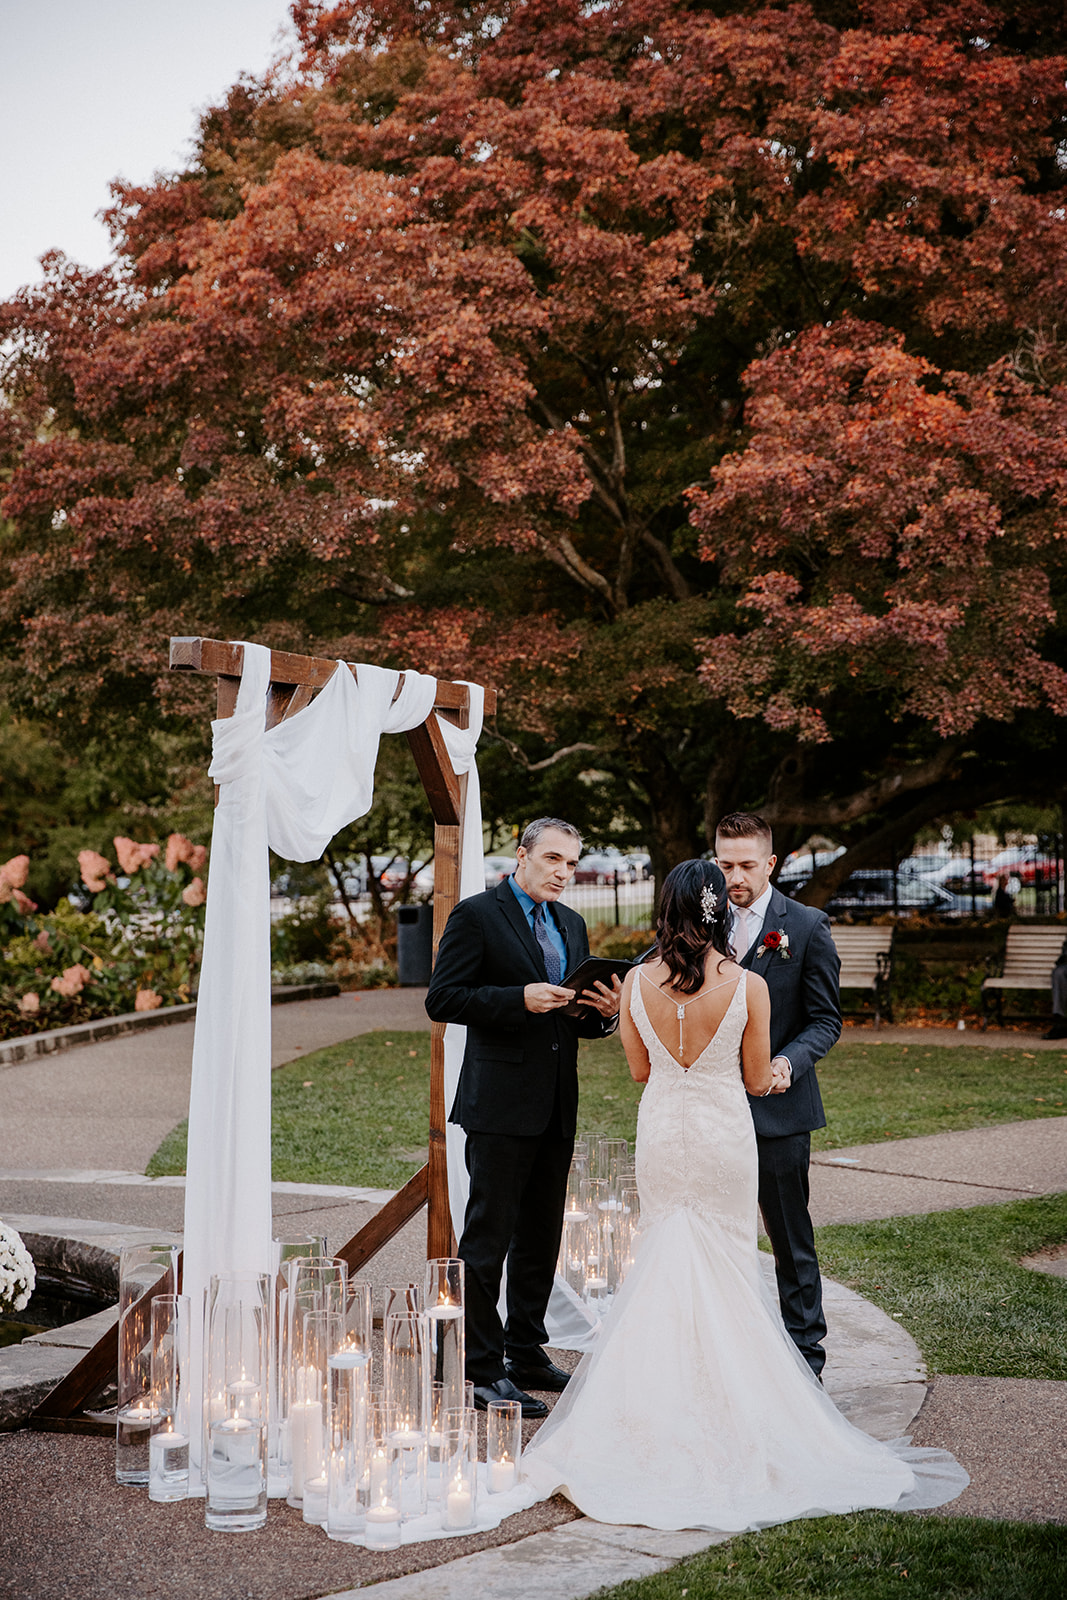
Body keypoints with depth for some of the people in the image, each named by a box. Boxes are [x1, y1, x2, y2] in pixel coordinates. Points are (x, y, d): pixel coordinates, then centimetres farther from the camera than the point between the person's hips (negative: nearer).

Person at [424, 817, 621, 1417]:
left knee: (543, 1234, 15)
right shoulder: (477, 915, -6)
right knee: (489, 1235, -5)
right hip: (501, 1103, -8)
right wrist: (520, 999, -21)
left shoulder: (572, 925, 16)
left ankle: (527, 1352, 27)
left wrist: (605, 1013, -2)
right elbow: (442, 999, -12)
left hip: (557, 1108, 8)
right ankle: (483, 1371, 0)